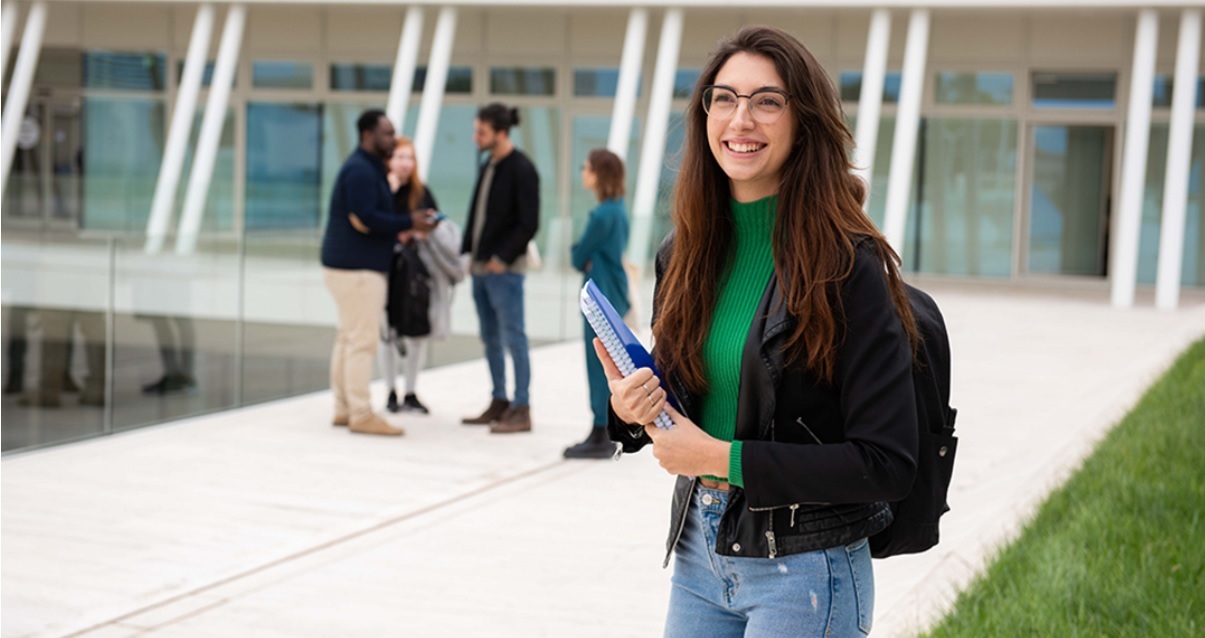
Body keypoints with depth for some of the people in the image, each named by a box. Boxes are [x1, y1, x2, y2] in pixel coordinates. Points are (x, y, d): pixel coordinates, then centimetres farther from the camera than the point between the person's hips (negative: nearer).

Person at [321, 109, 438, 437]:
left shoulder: (369, 168, 19)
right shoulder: (360, 170, -15)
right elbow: (365, 219, -22)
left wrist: (405, 227, 5)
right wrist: (409, 223, -18)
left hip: (351, 265, 11)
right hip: (357, 268, -11)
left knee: (348, 337, 13)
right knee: (362, 341, -9)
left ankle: (344, 409, 18)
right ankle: (360, 414, -6)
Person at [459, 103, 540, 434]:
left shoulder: (522, 170, -11)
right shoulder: (488, 167, 14)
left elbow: (528, 224, -14)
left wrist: (502, 258, -15)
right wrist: (470, 252, 8)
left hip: (504, 269, -8)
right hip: (481, 267, 9)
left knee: (513, 338, -4)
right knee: (490, 338, 12)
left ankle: (521, 410, -1)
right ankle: (499, 403, 19)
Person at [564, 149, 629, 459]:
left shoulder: (603, 215, -19)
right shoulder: (618, 209, 10)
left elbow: (580, 255, -12)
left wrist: (581, 258, 8)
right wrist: (586, 259, -2)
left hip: (601, 297, -10)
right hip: (612, 294, 10)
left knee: (599, 366, -3)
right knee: (605, 366, 14)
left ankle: (600, 437, 2)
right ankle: (604, 436, 21)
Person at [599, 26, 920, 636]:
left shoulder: (848, 266, -16)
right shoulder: (684, 252, 3)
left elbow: (886, 463, -19)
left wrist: (725, 459, -19)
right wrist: (630, 410, -7)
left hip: (804, 572, -6)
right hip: (698, 554, 6)